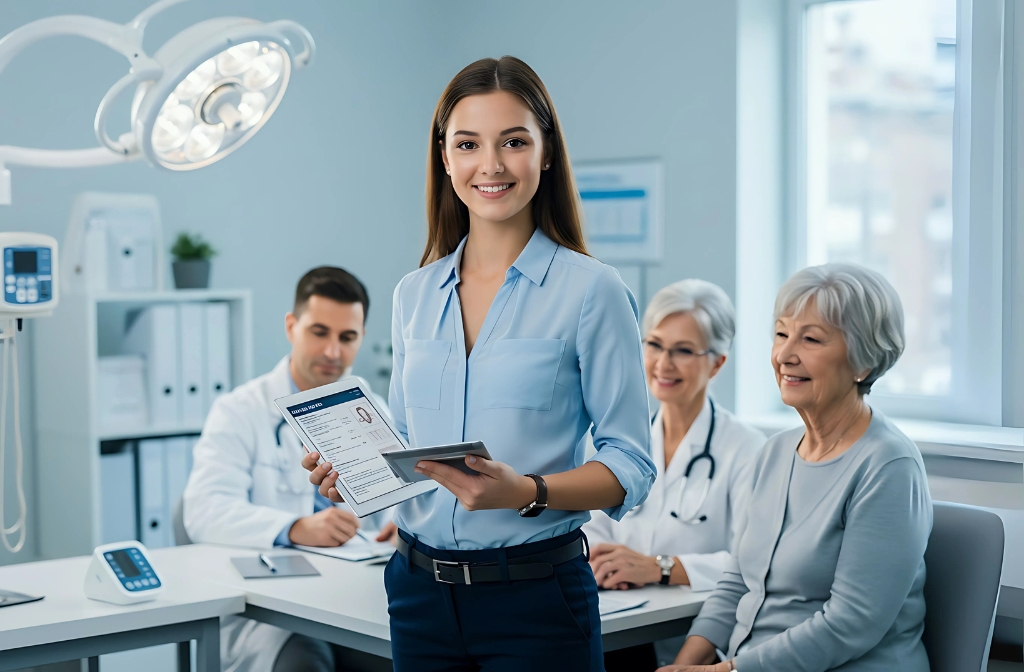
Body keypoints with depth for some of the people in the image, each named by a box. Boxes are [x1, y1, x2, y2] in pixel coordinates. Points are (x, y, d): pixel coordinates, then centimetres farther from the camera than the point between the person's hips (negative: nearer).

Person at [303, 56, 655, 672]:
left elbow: (631, 466, -9)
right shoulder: (415, 295, 7)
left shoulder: (591, 291, -8)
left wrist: (527, 493, -24)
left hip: (535, 597, -4)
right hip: (419, 590, 5)